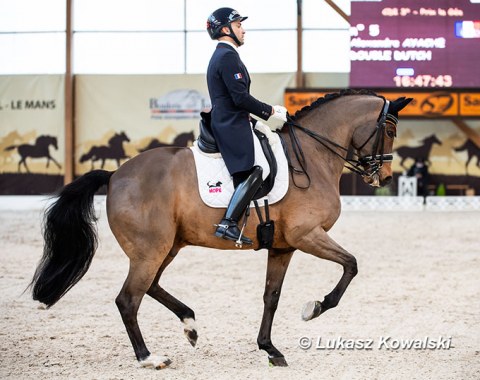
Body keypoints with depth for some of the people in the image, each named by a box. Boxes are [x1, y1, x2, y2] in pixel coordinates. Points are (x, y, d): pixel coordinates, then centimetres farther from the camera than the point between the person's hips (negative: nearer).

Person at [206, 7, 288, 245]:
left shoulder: (221, 56, 21)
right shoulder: (228, 57, -13)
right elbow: (240, 98, -19)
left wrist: (268, 110, 17)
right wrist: (270, 111, -10)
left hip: (226, 124, 11)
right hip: (232, 126, -11)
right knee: (252, 173, -19)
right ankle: (228, 223, -23)